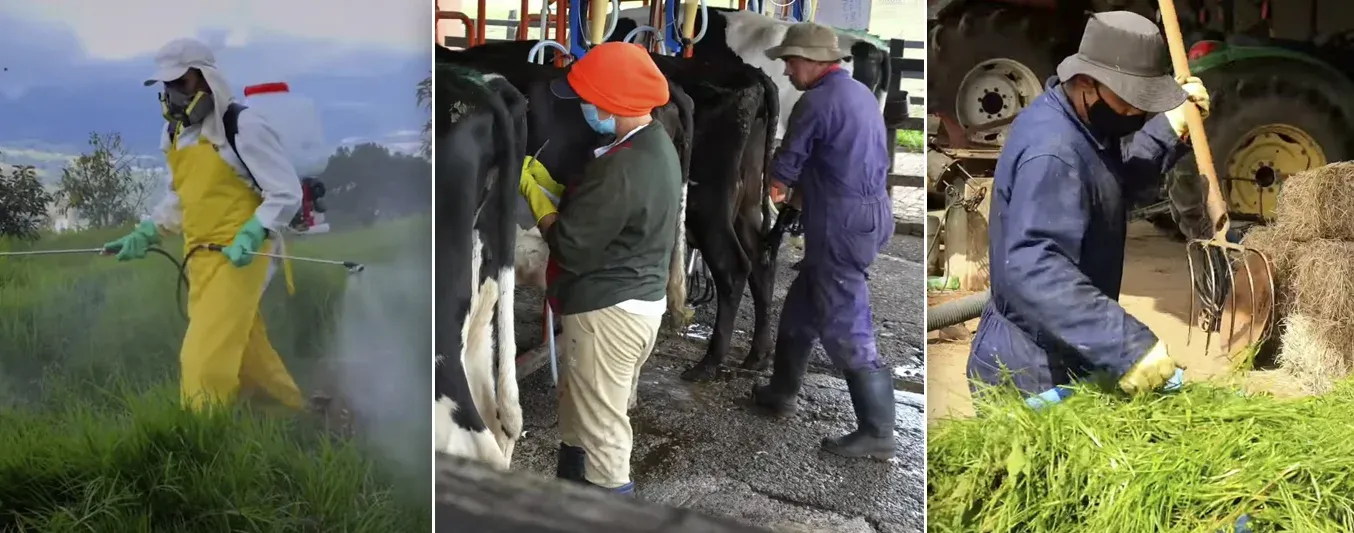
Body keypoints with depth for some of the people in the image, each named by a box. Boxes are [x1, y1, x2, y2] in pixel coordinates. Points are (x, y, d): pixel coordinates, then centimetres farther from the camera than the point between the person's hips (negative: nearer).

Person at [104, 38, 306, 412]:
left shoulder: (243, 127, -12)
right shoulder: (176, 134, 12)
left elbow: (287, 194, -12)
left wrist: (253, 234, -25)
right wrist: (146, 234, 13)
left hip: (236, 259, -8)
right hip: (200, 259, 8)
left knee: (205, 360, -13)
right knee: (249, 359, 15)